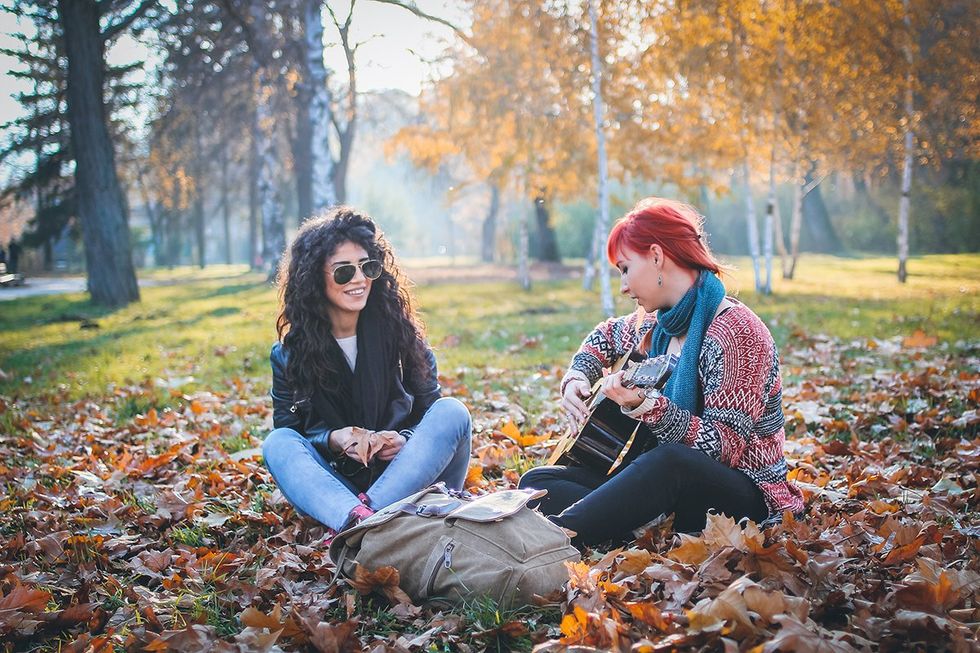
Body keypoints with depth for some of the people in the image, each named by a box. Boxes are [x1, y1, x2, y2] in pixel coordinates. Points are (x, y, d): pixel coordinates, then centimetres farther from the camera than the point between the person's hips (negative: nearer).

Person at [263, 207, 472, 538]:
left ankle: (368, 517, -41)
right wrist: (332, 440, -21)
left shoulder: (399, 330, 1)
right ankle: (354, 520, -53)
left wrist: (406, 440, -19)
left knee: (451, 412, -24)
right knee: (277, 444, -25)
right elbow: (287, 426, 1)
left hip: (408, 484, 0)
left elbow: (430, 408, 3)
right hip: (334, 487, 0)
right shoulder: (289, 354, 2)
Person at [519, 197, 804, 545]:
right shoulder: (656, 323, 7)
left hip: (745, 498, -8)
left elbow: (724, 446, -24)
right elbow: (605, 337, 29)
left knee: (671, 461, -42)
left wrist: (645, 406, -37)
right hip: (660, 480, 9)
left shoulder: (736, 332, -18)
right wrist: (576, 379, 9)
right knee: (538, 482, -6)